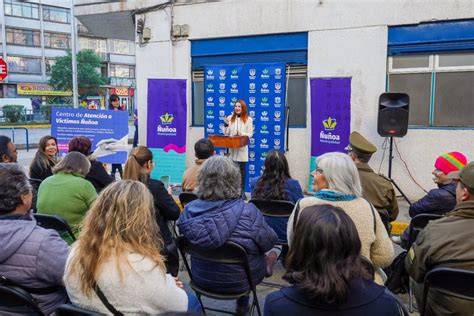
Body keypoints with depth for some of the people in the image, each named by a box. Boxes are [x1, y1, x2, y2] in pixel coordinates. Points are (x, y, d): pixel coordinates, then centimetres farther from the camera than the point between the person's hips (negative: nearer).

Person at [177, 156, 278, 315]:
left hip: (201, 278, 4)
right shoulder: (248, 212, -28)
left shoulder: (190, 209, -18)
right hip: (238, 281, -3)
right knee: (262, 257, 29)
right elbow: (269, 242, -13)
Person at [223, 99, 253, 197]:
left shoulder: (248, 119, 0)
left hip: (242, 148, -1)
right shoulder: (230, 118, 6)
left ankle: (242, 191, 15)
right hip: (231, 148, 2)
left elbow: (250, 134, -2)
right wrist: (226, 125, -8)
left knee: (242, 170, 6)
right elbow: (226, 133, 8)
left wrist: (242, 134, -20)